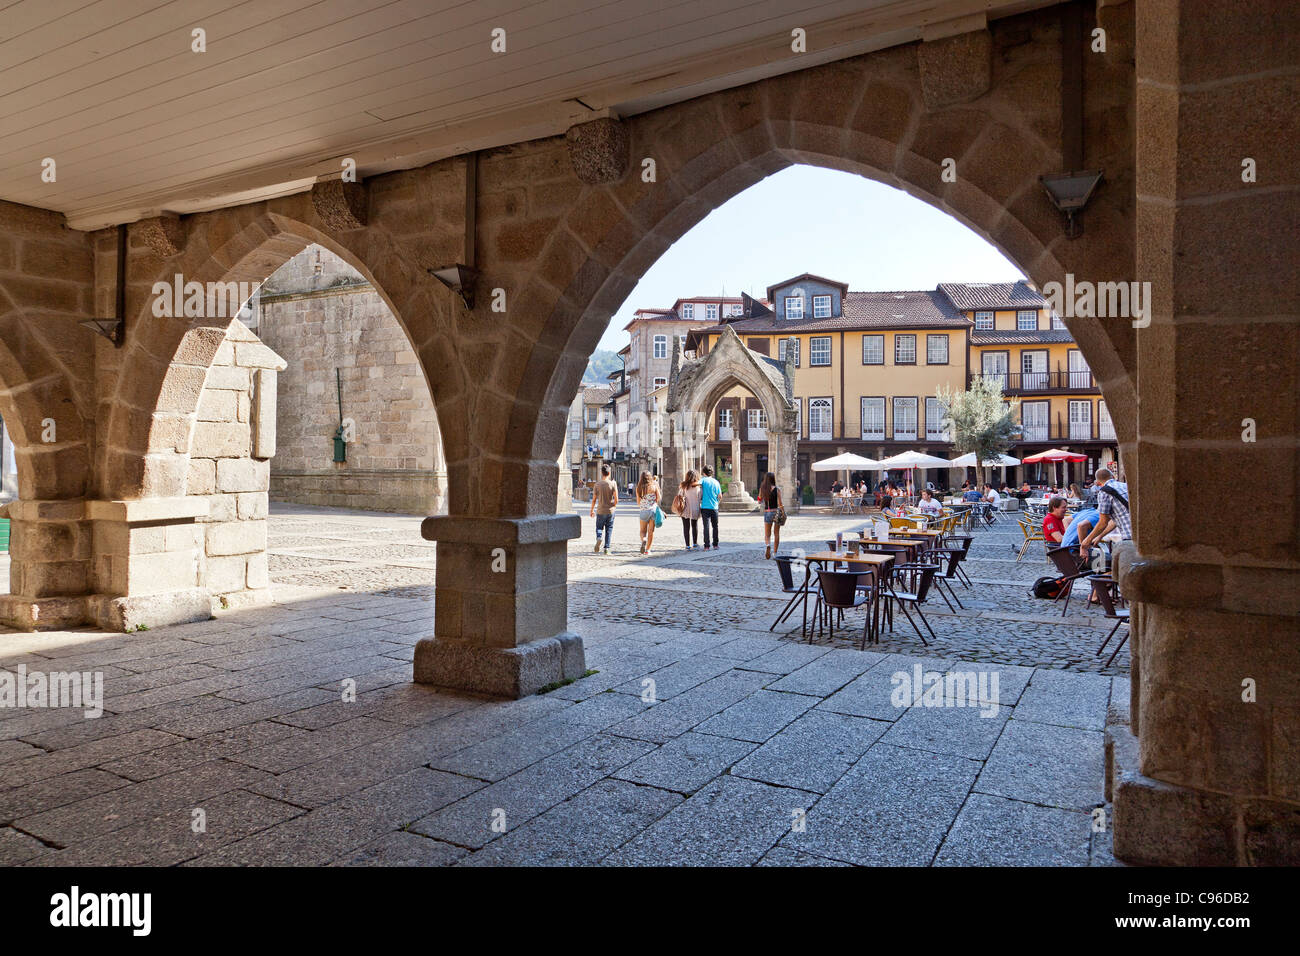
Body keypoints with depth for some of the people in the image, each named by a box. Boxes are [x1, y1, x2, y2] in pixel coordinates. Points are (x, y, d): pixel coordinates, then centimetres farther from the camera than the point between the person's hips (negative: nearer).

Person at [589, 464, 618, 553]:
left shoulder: (597, 484, -3)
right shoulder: (613, 484, -5)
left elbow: (594, 500, -1)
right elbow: (616, 499, -9)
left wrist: (592, 510, 11)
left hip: (600, 511, 0)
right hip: (610, 511, 0)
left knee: (599, 527, 14)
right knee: (609, 529, 9)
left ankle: (598, 538, -16)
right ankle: (606, 548, 7)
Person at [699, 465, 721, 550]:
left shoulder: (703, 480, 1)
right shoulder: (716, 482, 7)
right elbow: (720, 496, 5)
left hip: (705, 507, -2)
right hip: (714, 507, 2)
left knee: (706, 526, -4)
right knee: (715, 527, 13)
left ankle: (706, 546, -8)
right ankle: (715, 545, 16)